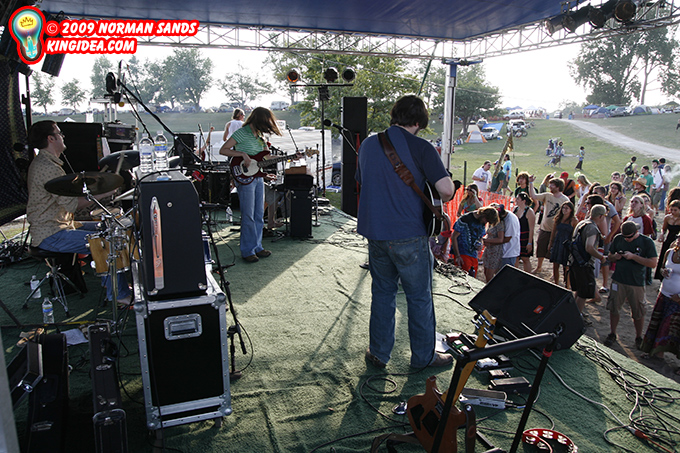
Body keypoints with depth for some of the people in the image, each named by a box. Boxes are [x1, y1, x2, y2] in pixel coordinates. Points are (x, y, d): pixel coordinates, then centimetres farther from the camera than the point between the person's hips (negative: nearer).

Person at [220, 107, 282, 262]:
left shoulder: (260, 135, 14)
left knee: (259, 215, 11)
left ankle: (257, 247, 22)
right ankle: (247, 251, 5)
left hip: (258, 177, 8)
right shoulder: (241, 133, -9)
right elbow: (223, 150, -9)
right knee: (248, 217, -4)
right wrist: (242, 154, -19)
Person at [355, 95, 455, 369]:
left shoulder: (368, 144, 8)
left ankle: (378, 354, 25)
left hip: (374, 231, 5)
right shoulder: (420, 147, -10)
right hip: (409, 234, -5)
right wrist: (436, 201, 4)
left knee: (382, 292, 18)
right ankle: (424, 356, 24)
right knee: (419, 297, 10)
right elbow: (447, 189, -18)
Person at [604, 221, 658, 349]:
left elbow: (653, 263, -13)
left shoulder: (647, 242, -7)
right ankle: (612, 334, 24)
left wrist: (633, 256, -21)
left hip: (637, 283, -2)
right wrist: (615, 257, -9)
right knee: (613, 308, 7)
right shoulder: (618, 239, 3)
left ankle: (639, 337, 27)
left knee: (638, 313, 7)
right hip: (618, 280, 2)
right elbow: (610, 256, 14)